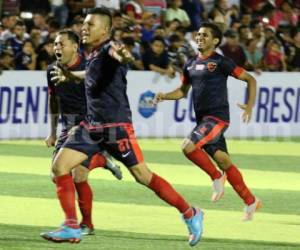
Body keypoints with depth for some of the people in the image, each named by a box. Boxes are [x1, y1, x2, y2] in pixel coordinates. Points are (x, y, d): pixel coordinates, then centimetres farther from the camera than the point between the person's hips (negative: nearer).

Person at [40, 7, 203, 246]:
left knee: (143, 176, -6)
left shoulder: (109, 48, -13)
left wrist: (123, 55, -62)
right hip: (92, 125, 8)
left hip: (116, 125, -8)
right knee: (59, 165, -6)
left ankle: (191, 214, 8)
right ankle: (72, 228, -4)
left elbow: (116, 53, -40)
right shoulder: (94, 54, 14)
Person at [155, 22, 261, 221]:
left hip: (217, 117, -7)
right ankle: (251, 201, 17)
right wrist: (164, 96, 6)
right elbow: (183, 91, 25)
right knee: (223, 161, 7)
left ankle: (216, 177, -2)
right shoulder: (191, 65, 14)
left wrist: (250, 106, -14)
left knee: (189, 146, -23)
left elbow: (250, 79, -3)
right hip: (202, 118, 7)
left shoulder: (221, 62, -6)